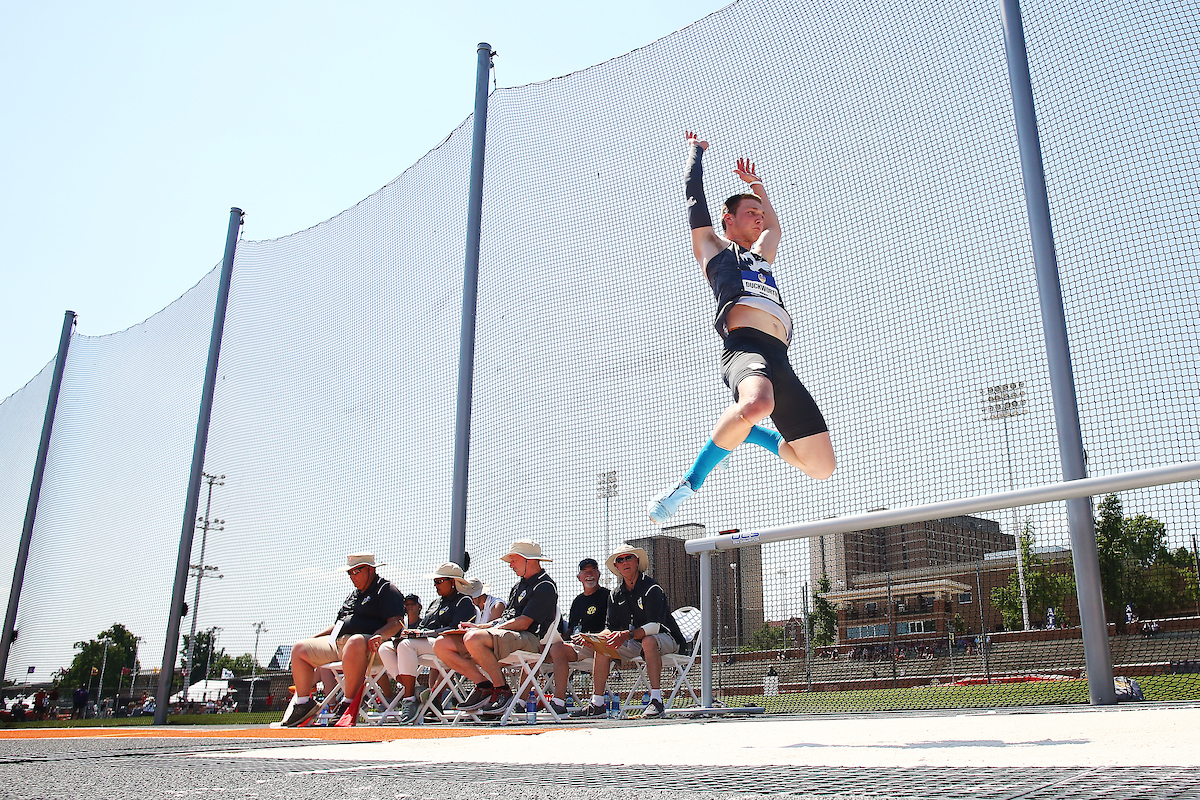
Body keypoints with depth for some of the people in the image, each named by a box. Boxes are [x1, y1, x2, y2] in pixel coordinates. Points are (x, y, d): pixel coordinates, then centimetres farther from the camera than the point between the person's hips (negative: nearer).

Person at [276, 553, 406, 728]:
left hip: (365, 642, -9)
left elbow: (397, 622, -10)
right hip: (337, 641, 9)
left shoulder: (387, 590, 2)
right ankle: (303, 702, -1)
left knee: (355, 642, -42)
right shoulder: (354, 595, 30)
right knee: (299, 649, 1)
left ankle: (348, 703, -37)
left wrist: (378, 636, -29)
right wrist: (313, 639, 22)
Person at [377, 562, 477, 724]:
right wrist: (410, 631, 0)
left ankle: (410, 699, -32)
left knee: (406, 645, -33)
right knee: (385, 648, -10)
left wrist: (423, 633, -15)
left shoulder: (464, 602, 3)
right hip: (427, 644, 9)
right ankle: (413, 690, -21)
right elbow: (423, 625, 24)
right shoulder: (437, 602, 31)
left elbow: (455, 629, -12)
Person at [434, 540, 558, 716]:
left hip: (526, 639, -10)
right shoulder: (519, 586, 27)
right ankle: (484, 686, -4)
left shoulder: (544, 587, -5)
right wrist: (479, 627, 10)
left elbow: (523, 623, -14)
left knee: (473, 639, -37)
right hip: (502, 634, 10)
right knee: (441, 644, -3)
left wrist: (480, 630, -12)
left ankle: (502, 690, -20)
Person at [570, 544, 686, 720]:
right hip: (636, 644, 7)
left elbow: (655, 626, -26)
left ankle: (657, 701, -38)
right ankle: (596, 704, -7)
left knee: (648, 641, -38)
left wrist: (628, 634, -38)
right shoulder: (616, 596, 6)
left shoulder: (652, 588, -16)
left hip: (666, 639, -7)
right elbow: (611, 628, 5)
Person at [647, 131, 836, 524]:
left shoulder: (759, 256, 39)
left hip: (779, 361, 7)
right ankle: (688, 485, -26)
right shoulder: (713, 247, 22)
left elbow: (776, 227, 59)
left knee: (822, 466, -2)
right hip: (744, 347, -7)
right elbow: (694, 190, 21)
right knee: (757, 404, -43)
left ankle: (748, 431, 21)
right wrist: (696, 150, 37)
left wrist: (757, 185, 62)